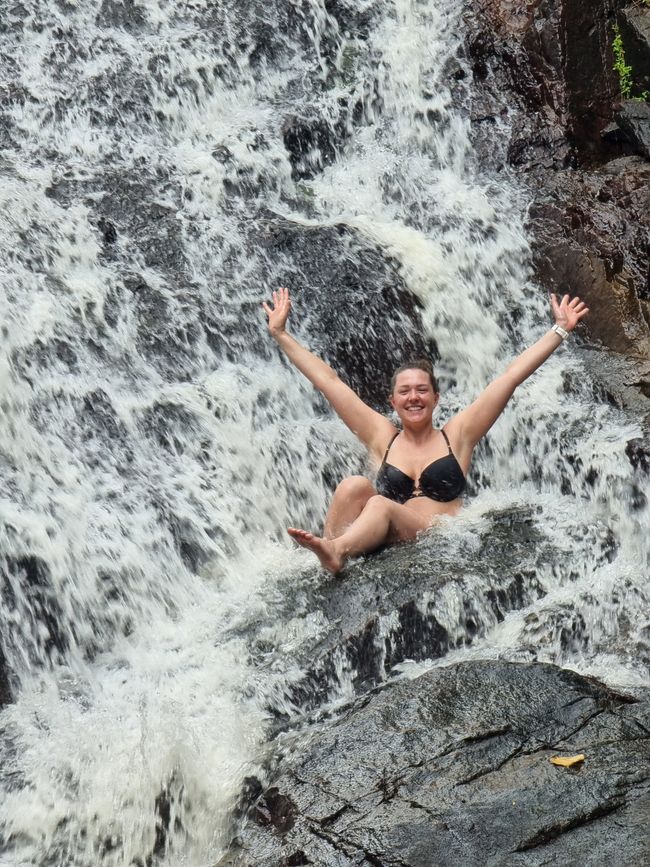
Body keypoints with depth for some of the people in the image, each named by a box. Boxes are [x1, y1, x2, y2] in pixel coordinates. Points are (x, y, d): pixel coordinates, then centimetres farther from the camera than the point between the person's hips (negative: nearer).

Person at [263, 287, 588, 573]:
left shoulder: (456, 435, 14)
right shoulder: (382, 437, 17)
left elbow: (512, 375, 13)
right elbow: (327, 380, 19)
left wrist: (560, 329, 14)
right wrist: (280, 334, 21)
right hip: (382, 542, 2)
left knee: (380, 505, -33)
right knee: (355, 484, -25)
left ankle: (335, 550, -63)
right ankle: (329, 554, -50)